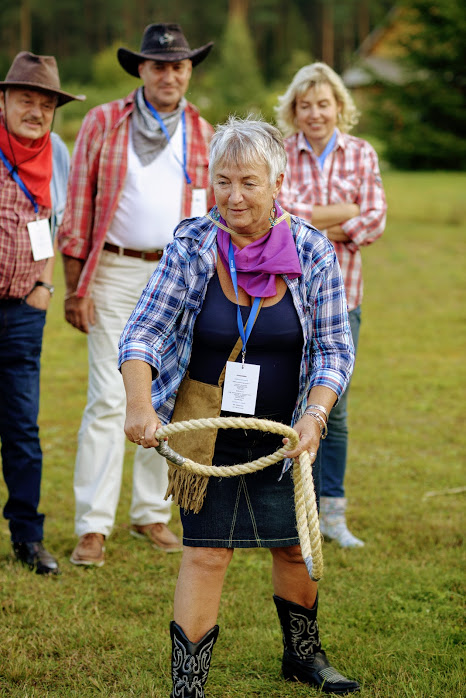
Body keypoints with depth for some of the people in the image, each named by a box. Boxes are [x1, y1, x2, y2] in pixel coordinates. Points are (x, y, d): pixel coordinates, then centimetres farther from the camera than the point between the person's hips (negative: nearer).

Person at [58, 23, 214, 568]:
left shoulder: (205, 136, 9)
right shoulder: (103, 124, 1)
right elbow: (79, 206, 0)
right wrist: (75, 286, -5)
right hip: (116, 272, -3)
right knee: (108, 399, -8)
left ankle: (152, 514, 20)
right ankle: (93, 527, -5)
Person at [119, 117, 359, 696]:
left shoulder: (312, 252, -7)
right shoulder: (191, 246, -10)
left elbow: (334, 350, -5)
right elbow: (143, 329, -12)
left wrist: (313, 417, -21)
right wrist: (139, 403, -29)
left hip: (284, 435, 2)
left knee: (296, 546, 14)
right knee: (206, 553, -9)